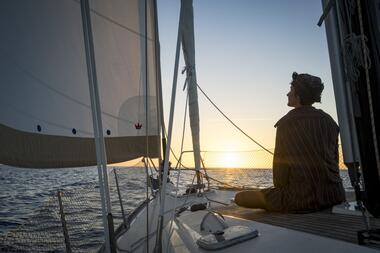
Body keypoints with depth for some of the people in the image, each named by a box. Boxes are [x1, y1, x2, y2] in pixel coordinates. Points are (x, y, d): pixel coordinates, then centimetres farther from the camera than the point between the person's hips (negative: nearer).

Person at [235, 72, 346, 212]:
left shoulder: (287, 123, -10)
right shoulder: (329, 121, 8)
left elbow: (281, 163, -9)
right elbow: (334, 159, 13)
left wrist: (278, 188, 10)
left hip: (303, 198, -8)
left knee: (240, 197, -4)